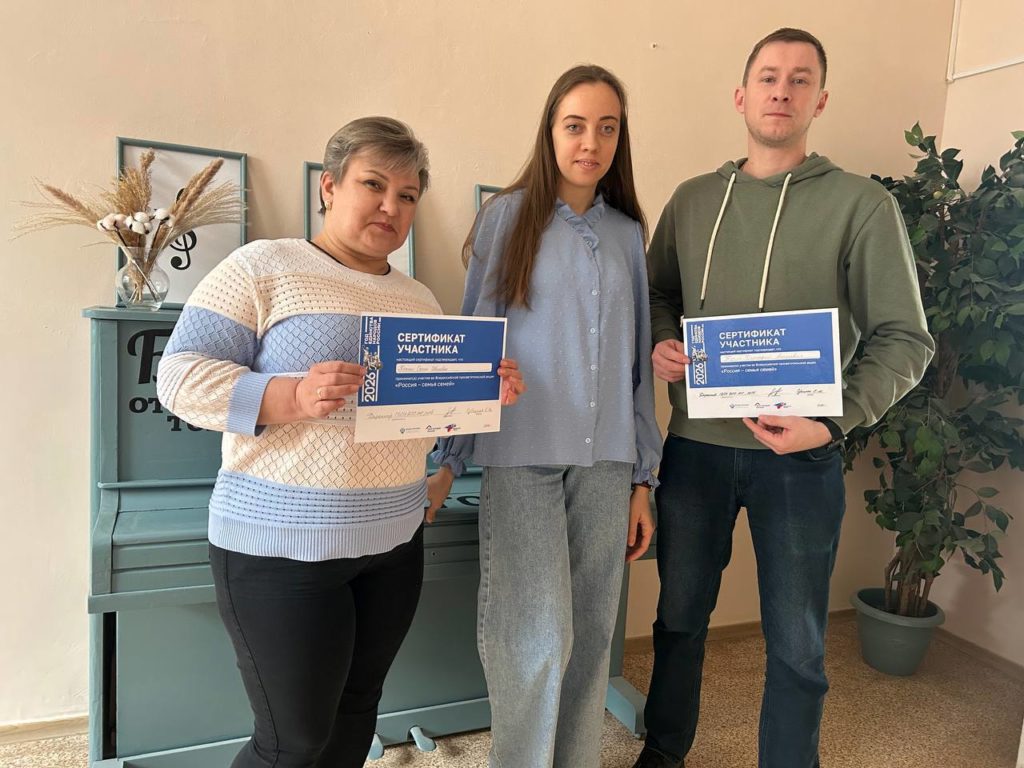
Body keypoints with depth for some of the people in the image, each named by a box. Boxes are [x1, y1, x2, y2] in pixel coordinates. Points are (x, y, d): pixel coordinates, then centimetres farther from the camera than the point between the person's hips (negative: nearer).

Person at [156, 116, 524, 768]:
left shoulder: (421, 298, 12)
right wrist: (292, 396, -26)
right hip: (281, 544, -5)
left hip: (394, 541, 6)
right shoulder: (262, 267, -6)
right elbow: (180, 376, -11)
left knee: (355, 715, 17)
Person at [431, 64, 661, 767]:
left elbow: (637, 361, 13)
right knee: (538, 639, -3)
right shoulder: (508, 216, 2)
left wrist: (642, 478, 11)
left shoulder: (629, 233, 12)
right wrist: (450, 457, 1)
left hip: (606, 462, 4)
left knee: (591, 637, 9)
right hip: (523, 457, -3)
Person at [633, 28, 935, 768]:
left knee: (796, 644, 10)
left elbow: (904, 339, -5)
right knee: (680, 616, 17)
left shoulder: (863, 204, -3)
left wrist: (833, 422, -19)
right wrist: (662, 345, -6)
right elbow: (657, 294, 16)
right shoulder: (692, 199, 8)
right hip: (695, 445, 3)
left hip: (800, 457, -2)